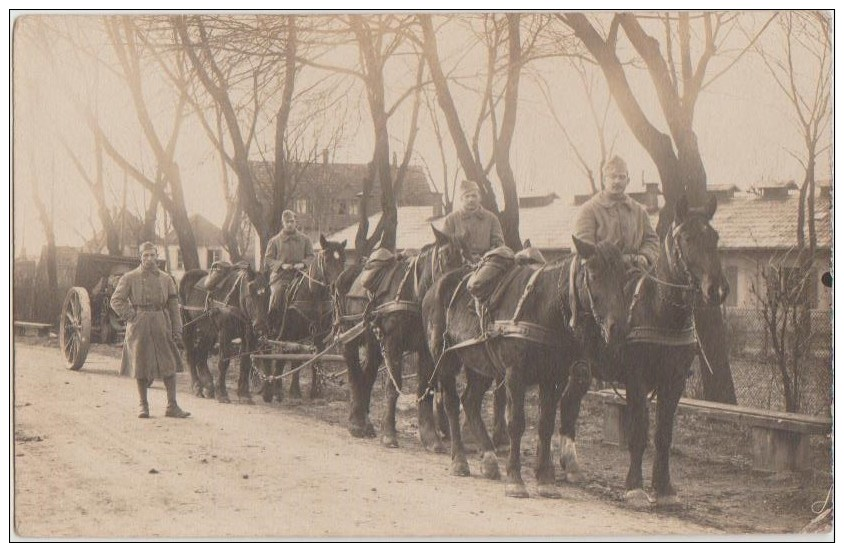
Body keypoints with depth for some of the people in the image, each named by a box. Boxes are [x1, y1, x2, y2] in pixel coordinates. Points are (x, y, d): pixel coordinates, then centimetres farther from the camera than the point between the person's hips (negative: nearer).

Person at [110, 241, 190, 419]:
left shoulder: (166, 279, 11)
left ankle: (172, 406, 2)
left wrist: (177, 330, 4)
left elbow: (173, 306, 11)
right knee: (140, 366, 3)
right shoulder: (130, 278, 3)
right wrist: (130, 316, -9)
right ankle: (143, 406, 14)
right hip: (139, 328, -2)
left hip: (161, 327, 2)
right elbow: (116, 300, 3)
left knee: (170, 365, -3)